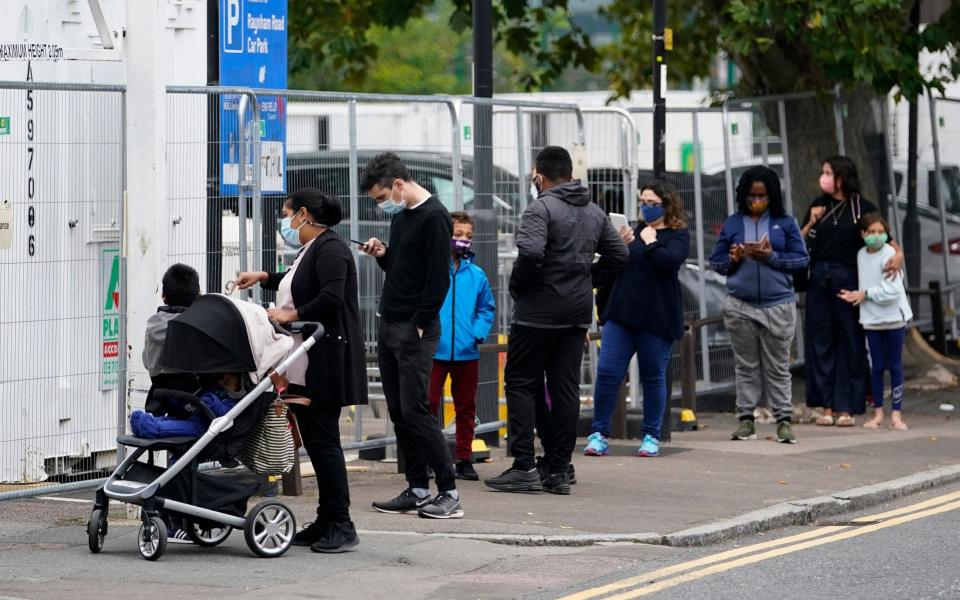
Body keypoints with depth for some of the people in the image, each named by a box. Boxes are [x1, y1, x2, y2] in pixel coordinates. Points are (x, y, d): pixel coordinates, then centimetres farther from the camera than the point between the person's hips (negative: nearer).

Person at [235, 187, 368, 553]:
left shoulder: (330, 248, -13)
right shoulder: (310, 250, 18)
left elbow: (331, 297, -25)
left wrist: (291, 315, -18)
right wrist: (264, 278, 35)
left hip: (326, 363, -10)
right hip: (305, 369, 10)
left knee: (323, 439, -8)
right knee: (316, 440, 9)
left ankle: (341, 527, -5)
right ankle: (327, 523, 13)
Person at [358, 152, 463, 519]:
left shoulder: (434, 218, -12)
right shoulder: (400, 216, 15)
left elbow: (439, 279, -17)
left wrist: (419, 326, -18)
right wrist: (382, 255, 4)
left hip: (415, 330, -9)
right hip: (388, 325, 9)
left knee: (414, 410, -11)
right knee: (399, 412, 7)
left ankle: (449, 492, -8)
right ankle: (417, 490, 12)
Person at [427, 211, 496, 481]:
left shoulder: (476, 274, 5)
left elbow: (486, 308, 14)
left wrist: (478, 333, 0)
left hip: (467, 351, 4)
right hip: (435, 350, -4)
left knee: (466, 407, 10)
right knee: (429, 403, -3)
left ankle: (464, 459, 19)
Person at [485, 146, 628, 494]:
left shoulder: (542, 208, -12)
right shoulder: (595, 213, 12)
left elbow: (530, 253, -25)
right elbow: (619, 255, 16)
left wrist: (517, 287, -10)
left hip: (539, 310, -6)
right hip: (578, 312, 6)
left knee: (521, 384, 1)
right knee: (565, 388, 8)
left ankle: (524, 466, -6)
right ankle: (558, 470, 7)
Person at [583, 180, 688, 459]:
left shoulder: (677, 235, 0)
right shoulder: (635, 231, 14)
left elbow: (669, 261, -19)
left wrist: (649, 242, -8)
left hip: (656, 318, -4)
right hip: (621, 311, 4)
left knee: (653, 376, 5)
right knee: (608, 371, -4)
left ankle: (652, 436, 16)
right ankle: (599, 434, 2)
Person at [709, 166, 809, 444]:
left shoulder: (785, 223, 3)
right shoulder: (732, 224, 7)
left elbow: (801, 258, 0)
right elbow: (716, 262, 9)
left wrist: (772, 257, -14)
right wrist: (733, 259, -12)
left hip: (778, 305, -1)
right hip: (741, 306, 1)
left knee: (778, 367, 2)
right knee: (746, 366, 6)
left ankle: (783, 419, 4)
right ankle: (746, 419, 10)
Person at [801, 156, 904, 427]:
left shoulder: (862, 208, 1)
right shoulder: (819, 205, 11)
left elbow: (884, 237, 1)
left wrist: (897, 254, -19)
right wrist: (811, 223, -6)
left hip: (847, 279, -3)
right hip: (819, 278, 3)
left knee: (849, 343, 0)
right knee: (821, 342, 2)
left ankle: (846, 408, 3)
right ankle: (827, 407, 6)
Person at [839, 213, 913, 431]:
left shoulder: (889, 254, -13)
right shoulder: (861, 255, 6)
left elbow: (892, 291, -19)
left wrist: (866, 293, -11)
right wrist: (855, 295, -2)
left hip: (893, 317, -5)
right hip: (872, 320, 5)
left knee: (895, 366, 1)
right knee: (877, 366, 7)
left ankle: (896, 413, 5)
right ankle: (878, 412, 14)